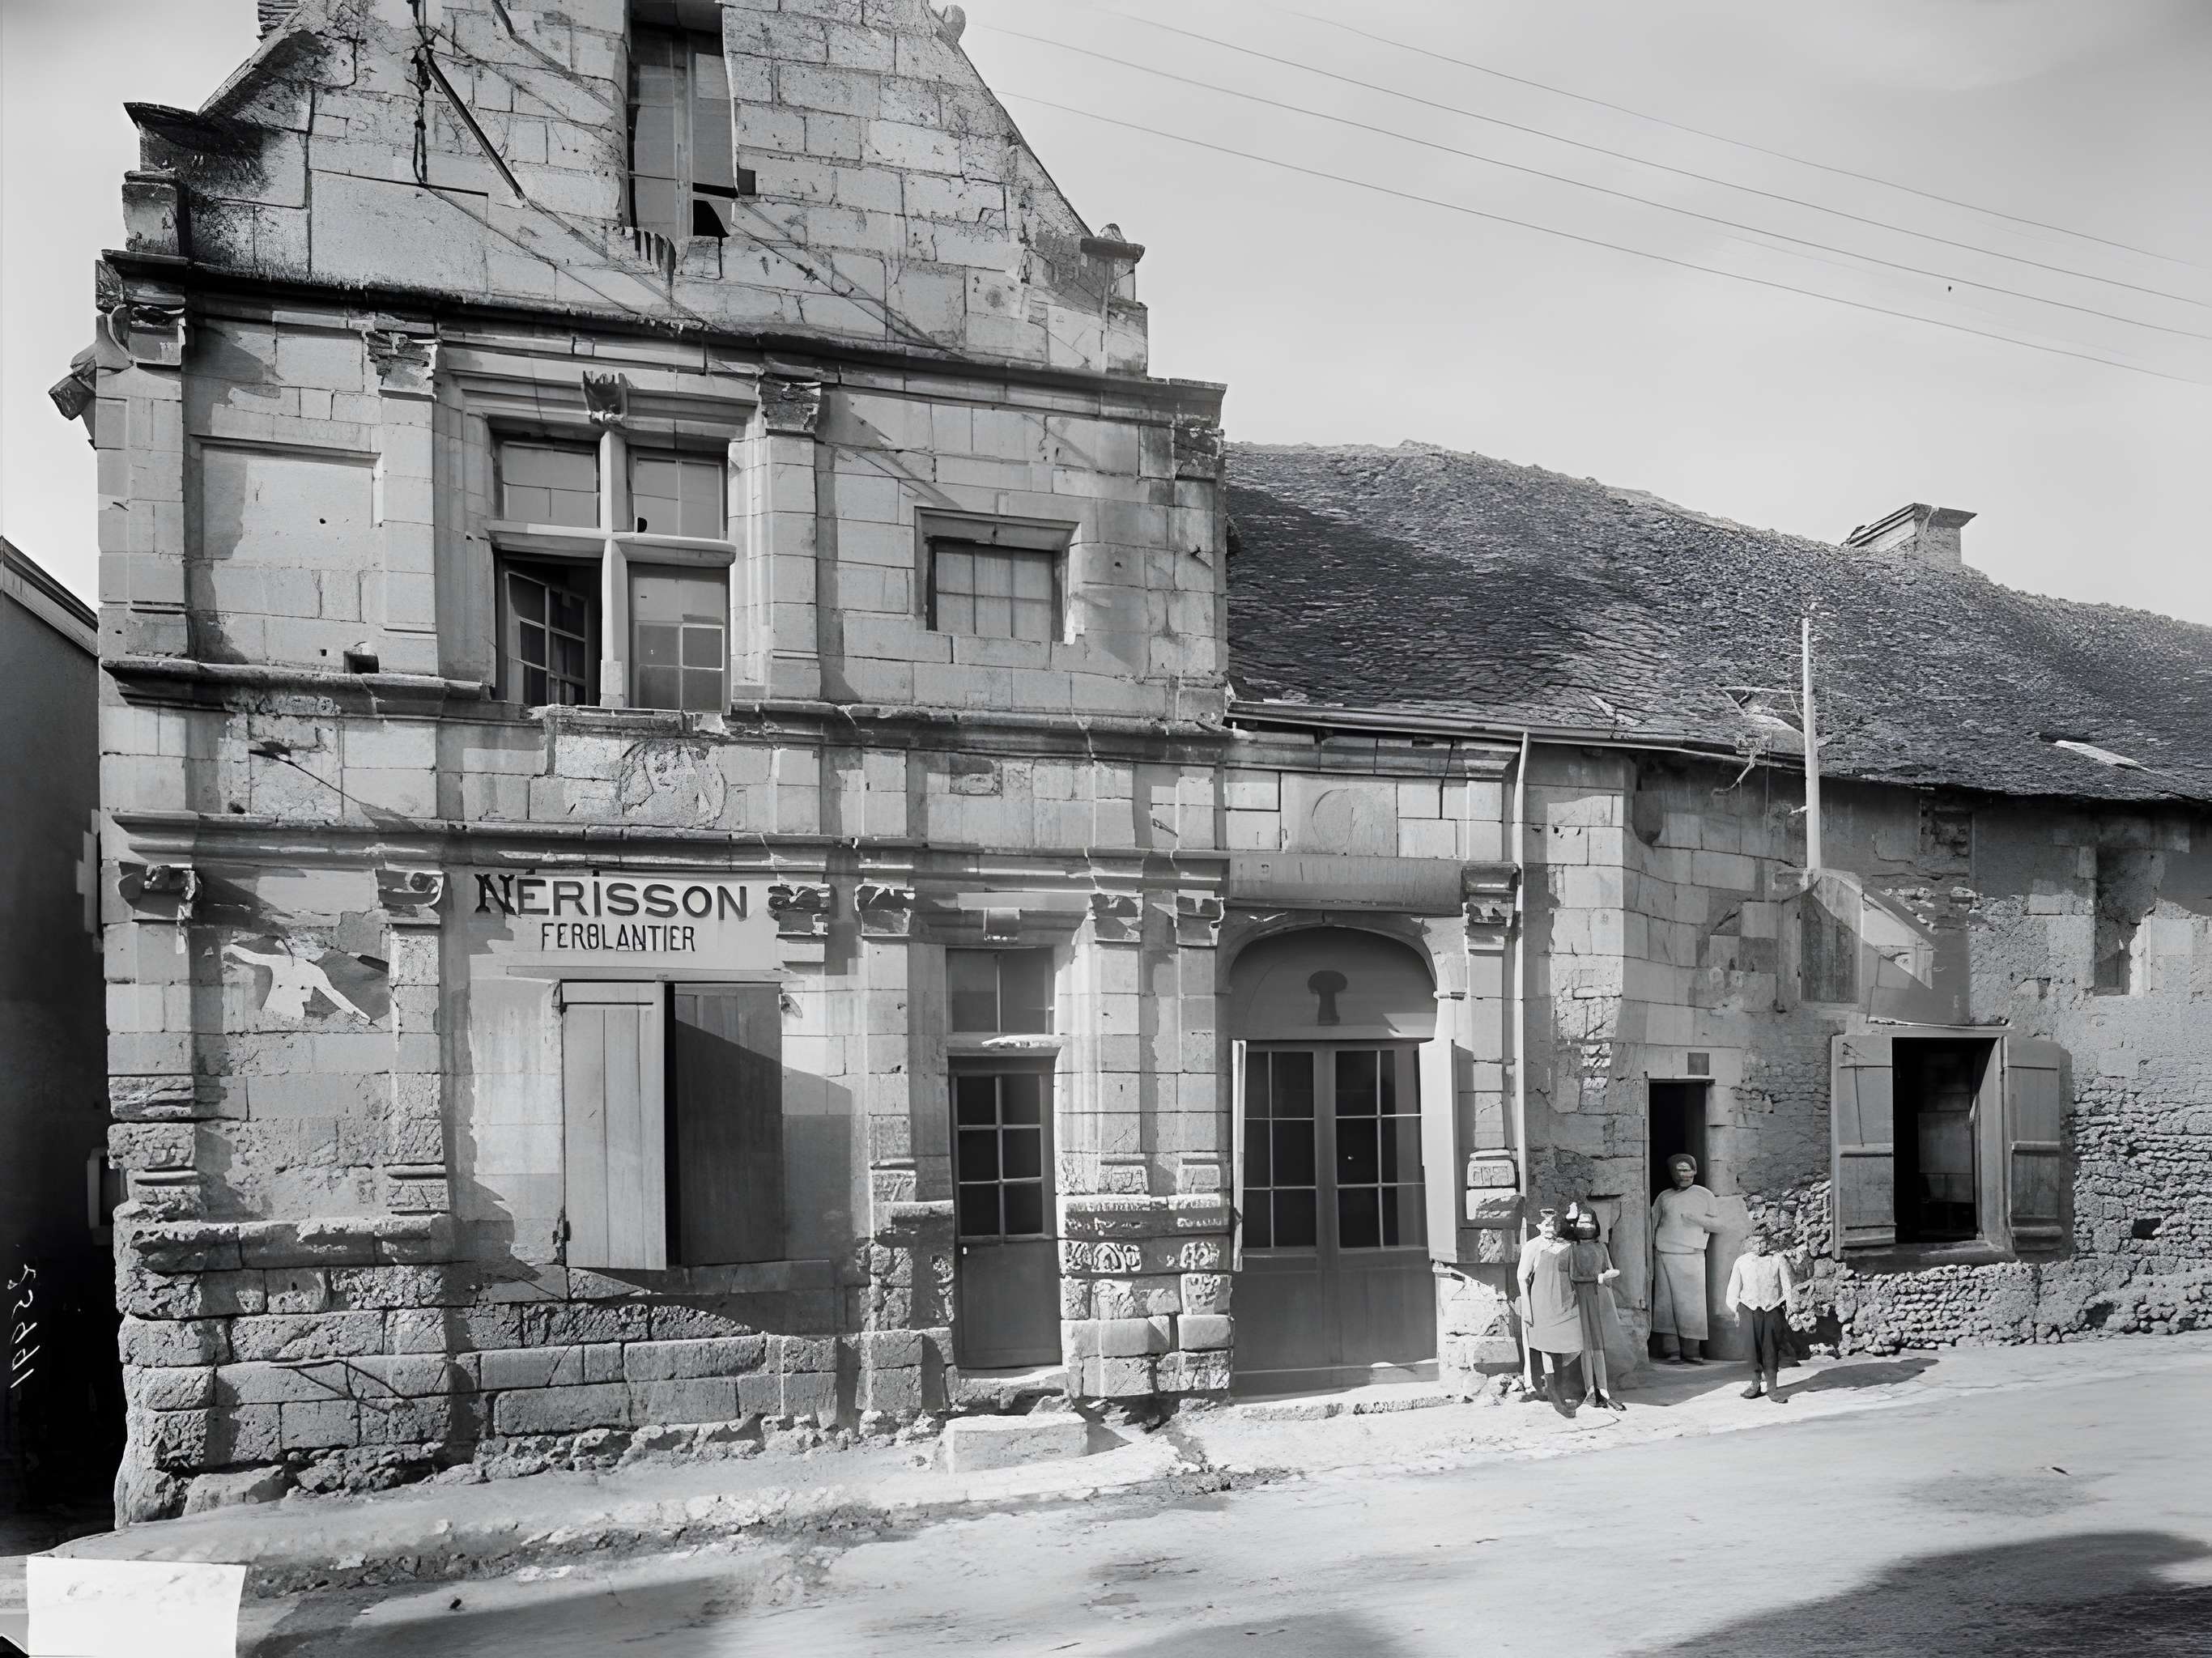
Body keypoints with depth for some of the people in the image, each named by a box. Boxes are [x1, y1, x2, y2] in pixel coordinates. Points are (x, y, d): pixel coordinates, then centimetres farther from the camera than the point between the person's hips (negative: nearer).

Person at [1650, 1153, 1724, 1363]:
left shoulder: (1704, 1195, 10)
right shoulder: (1664, 1197, 14)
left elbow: (1718, 1225, 7)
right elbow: (1652, 1226, 17)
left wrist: (1698, 1220, -11)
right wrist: (1649, 1258, 12)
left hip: (1693, 1257, -1)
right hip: (1665, 1257, 1)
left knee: (1692, 1305, -4)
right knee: (1667, 1304, -2)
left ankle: (1691, 1351, 4)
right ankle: (1672, 1351, 2)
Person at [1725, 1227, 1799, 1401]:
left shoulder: (1778, 1260, 4)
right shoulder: (1741, 1262, 7)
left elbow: (1788, 1287, 8)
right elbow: (1733, 1290, 13)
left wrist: (1788, 1308, 3)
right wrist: (1737, 1308, 8)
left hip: (1773, 1310, -1)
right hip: (1750, 1309, 1)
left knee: (1771, 1349, -2)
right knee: (1753, 1347, -2)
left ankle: (1772, 1387, 4)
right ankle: (1756, 1384, 8)